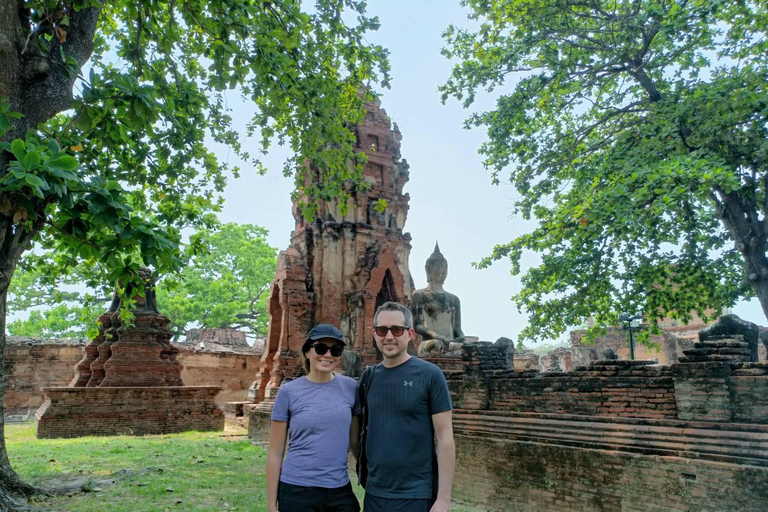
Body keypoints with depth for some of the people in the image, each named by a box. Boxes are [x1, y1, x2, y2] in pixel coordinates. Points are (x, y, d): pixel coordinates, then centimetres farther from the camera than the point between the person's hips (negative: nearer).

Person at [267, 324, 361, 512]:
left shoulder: (350, 387, -1)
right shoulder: (288, 392, -6)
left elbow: (355, 442, 8)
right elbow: (275, 453, -3)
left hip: (340, 491, 2)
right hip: (297, 491, -2)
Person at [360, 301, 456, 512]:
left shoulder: (429, 374, -10)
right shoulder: (368, 376, 2)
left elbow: (444, 438, -11)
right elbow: (365, 430, 10)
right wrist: (364, 474, 5)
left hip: (416, 495, -4)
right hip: (374, 492, 4)